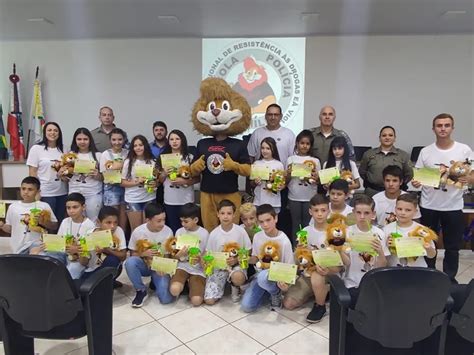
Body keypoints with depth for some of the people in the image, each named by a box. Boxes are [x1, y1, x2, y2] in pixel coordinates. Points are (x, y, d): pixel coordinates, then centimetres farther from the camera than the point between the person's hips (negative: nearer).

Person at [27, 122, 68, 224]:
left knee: (60, 222, 11)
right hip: (45, 193, -4)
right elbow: (32, 173, -4)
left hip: (62, 193, 4)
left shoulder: (63, 149, 9)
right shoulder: (36, 149, -2)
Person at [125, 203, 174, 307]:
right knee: (130, 262, -34)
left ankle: (156, 281, 12)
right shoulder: (138, 232, -14)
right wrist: (144, 253, -24)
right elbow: (132, 254, -3)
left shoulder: (168, 231, -14)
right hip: (144, 265, 1)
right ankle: (141, 291, -9)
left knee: (166, 298, -22)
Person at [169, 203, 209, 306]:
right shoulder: (179, 232, 1)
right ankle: (183, 284, 6)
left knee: (196, 301, -19)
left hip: (198, 270, -1)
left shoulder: (204, 233, -5)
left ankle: (191, 284, 12)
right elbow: (175, 257, 4)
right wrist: (179, 254, -19)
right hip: (182, 266, 1)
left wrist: (200, 259, -21)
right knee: (174, 290, -30)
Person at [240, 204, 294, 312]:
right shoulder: (257, 237, -4)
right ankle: (268, 290, 12)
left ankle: (276, 293, -5)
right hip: (261, 274, 4)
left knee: (263, 277, -39)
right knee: (246, 306, -14)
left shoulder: (284, 241, -18)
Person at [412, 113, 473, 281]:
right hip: (428, 206, 1)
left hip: (453, 207, 0)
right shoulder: (425, 152, -1)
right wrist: (415, 183, -19)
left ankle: (450, 279, 29)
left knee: (452, 247, 11)